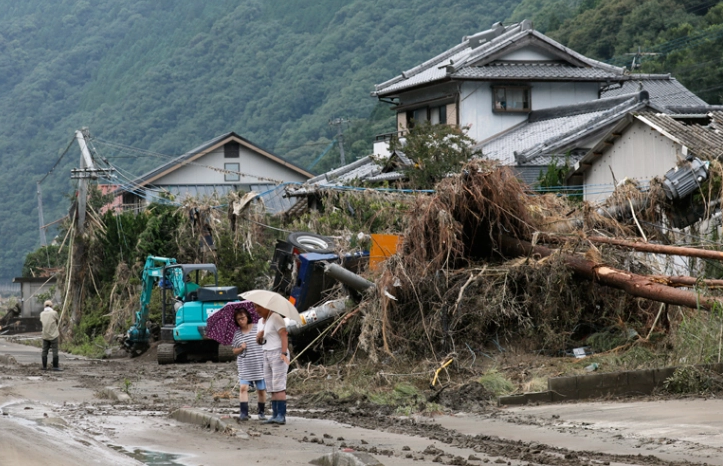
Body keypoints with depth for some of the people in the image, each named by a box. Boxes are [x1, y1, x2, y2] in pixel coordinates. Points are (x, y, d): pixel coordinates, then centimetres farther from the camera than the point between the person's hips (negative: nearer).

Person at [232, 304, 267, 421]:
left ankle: (261, 412, 20)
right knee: (243, 387, -12)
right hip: (244, 366, 2)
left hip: (259, 365, -2)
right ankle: (243, 413, -14)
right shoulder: (237, 333, 7)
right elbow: (234, 351, 11)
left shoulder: (258, 327, -3)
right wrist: (241, 349, -9)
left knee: (261, 389, 5)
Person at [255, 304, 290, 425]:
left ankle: (281, 416, -19)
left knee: (278, 386, -14)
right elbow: (259, 341, 21)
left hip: (278, 354, -8)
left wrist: (284, 353, -26)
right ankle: (275, 415, -1)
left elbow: (284, 335, -16)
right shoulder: (262, 321, 18)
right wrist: (259, 337, -3)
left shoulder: (275, 318, -7)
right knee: (271, 387, 1)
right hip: (267, 355, 8)